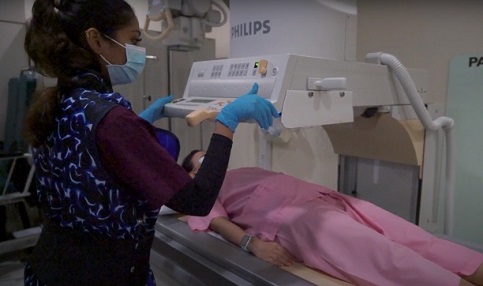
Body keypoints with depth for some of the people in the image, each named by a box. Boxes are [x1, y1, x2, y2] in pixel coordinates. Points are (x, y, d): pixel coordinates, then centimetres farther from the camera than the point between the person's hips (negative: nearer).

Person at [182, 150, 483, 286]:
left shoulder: (241, 173, 38)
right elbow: (216, 220, -2)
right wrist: (252, 242, -21)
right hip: (291, 215, -8)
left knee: (414, 239, -9)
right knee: (384, 256, -27)